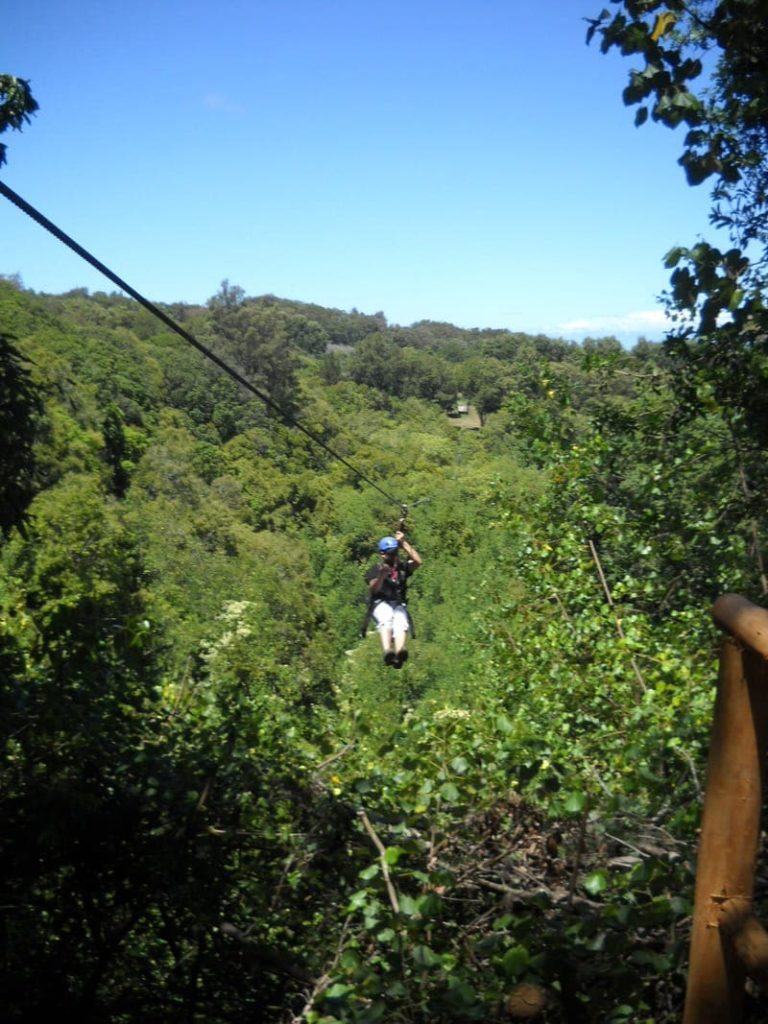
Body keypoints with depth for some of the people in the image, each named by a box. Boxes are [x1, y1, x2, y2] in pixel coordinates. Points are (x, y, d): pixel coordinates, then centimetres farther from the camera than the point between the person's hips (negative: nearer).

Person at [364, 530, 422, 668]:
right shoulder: (375, 569, 8)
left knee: (401, 621, -32)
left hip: (399, 605, 2)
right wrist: (381, 576, -28)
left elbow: (418, 561, -4)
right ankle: (388, 652, -56)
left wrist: (404, 544, -4)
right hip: (380, 604, -2)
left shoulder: (403, 567, 16)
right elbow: (374, 589, -9)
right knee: (386, 618, -36)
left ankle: (399, 652, -58)